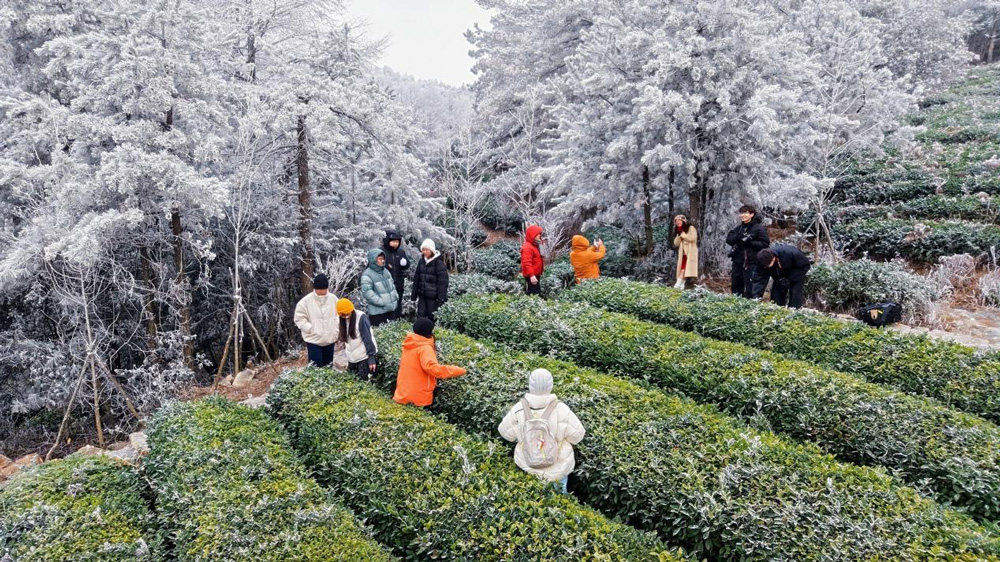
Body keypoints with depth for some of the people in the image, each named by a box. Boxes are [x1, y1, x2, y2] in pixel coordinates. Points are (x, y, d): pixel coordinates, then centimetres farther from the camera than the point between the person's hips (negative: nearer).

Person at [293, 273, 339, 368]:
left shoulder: (333, 299, -2)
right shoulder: (306, 301, -12)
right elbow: (299, 318, -8)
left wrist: (337, 332, -1)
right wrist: (311, 329, -17)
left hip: (330, 339, 4)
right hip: (314, 340, -4)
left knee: (328, 367, 17)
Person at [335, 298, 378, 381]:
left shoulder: (361, 317, -17)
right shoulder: (343, 319, 4)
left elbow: (368, 339, -18)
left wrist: (371, 357, -20)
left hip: (364, 357, -7)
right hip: (352, 358, 7)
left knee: (364, 381, -8)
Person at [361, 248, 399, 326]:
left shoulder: (385, 271, 10)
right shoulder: (367, 275, -16)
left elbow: (392, 284, 22)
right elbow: (367, 292, -23)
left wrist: (396, 296, 9)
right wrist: (381, 302, -21)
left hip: (391, 308, 8)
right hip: (377, 311, -8)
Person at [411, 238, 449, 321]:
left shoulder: (439, 263, -11)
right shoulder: (421, 261, 7)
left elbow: (443, 282, -13)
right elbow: (416, 278, 13)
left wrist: (441, 298, -17)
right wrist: (414, 294, 11)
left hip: (433, 296, -5)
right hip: (422, 295, 5)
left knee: (432, 317, 2)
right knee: (420, 316, 5)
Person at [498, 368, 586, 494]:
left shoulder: (518, 410, -23)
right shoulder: (561, 410, -27)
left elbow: (506, 432, -8)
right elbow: (577, 435, -15)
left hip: (528, 463, 1)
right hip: (558, 463, -1)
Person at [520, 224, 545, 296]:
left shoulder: (535, 245, 16)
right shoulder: (527, 247, -19)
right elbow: (527, 263, -27)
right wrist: (531, 275, -31)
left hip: (536, 274, 11)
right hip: (531, 276, -11)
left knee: (537, 293, 16)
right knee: (532, 294, -11)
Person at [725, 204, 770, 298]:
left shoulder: (759, 228, -3)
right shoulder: (739, 228, 15)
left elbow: (765, 244, -10)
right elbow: (728, 239, 5)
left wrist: (749, 242, -16)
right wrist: (739, 237, -13)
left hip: (751, 263, -6)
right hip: (738, 262, 6)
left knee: (750, 291, -7)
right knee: (735, 289, 12)